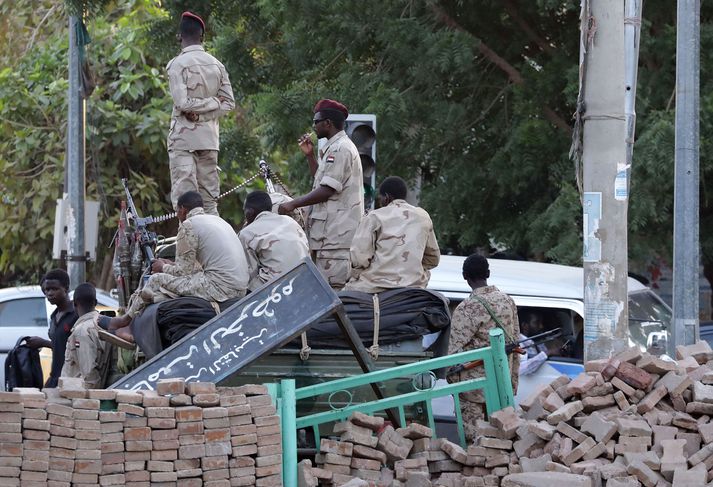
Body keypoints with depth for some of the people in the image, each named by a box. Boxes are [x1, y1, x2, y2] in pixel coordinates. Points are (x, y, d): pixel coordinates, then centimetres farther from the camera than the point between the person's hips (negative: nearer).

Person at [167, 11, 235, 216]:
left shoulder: (177, 64, -9)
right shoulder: (216, 65, 7)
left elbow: (182, 102, -16)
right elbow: (228, 103, 5)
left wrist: (196, 111, -2)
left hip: (183, 137, -5)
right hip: (209, 136, 5)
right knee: (209, 198, 8)